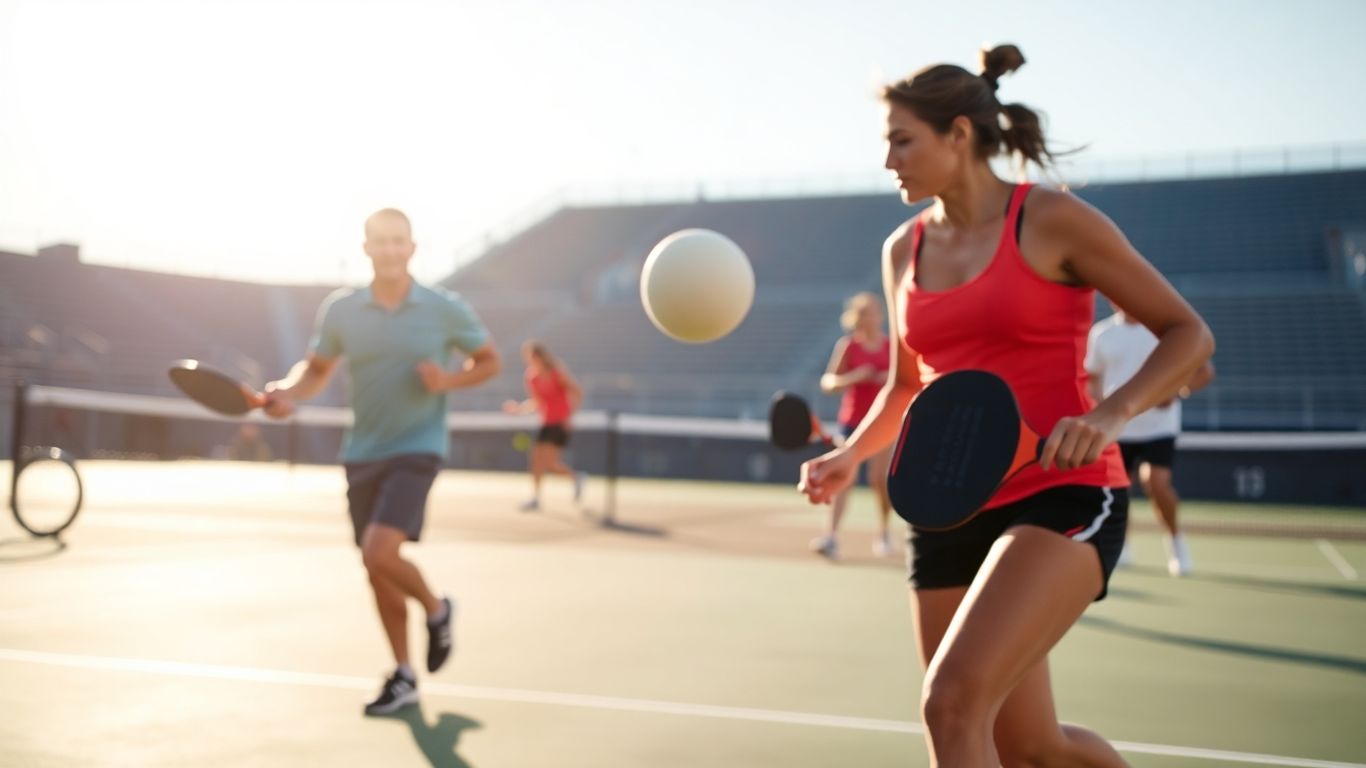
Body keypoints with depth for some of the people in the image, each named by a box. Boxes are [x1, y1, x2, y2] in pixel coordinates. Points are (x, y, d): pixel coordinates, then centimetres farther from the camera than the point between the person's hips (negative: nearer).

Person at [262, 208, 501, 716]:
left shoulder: (446, 310, -6)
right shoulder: (341, 310, 1)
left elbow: (489, 361, 6)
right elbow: (317, 369, 13)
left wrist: (448, 380, -14)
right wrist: (286, 393, -9)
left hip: (416, 450, -4)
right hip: (361, 455, 4)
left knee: (380, 553, -21)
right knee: (376, 569, 8)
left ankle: (436, 609, 11)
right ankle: (403, 678, 24)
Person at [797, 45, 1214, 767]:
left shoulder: (1051, 221, -6)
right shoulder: (903, 251, 10)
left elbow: (1189, 335, -4)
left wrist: (1109, 416, -20)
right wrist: (851, 453, 6)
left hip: (1062, 496, -6)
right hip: (950, 511, 6)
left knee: (952, 700, -26)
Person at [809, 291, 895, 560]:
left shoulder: (892, 346, 4)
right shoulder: (847, 346, 0)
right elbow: (828, 382, -1)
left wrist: (891, 379, -11)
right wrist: (852, 378, -19)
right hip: (852, 420, -1)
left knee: (880, 479, -3)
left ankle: (884, 533, 18)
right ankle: (831, 536, -16)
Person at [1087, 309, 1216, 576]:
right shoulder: (1101, 333, 3)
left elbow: (1205, 371, -2)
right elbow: (1092, 378, 16)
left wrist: (1175, 394, -20)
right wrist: (1102, 402, -6)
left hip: (1158, 427, -3)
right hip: (1116, 428, 3)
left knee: (1157, 483, -21)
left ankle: (1175, 540, 5)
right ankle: (1119, 546, 32)